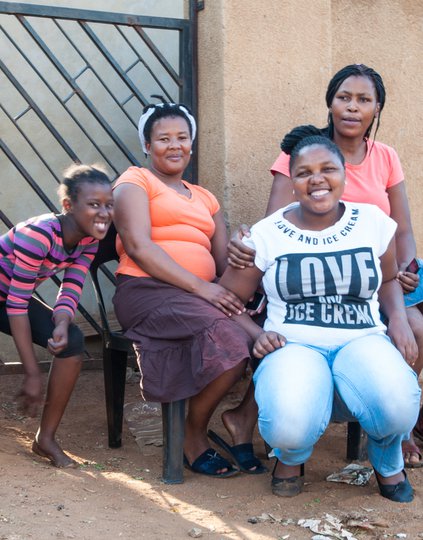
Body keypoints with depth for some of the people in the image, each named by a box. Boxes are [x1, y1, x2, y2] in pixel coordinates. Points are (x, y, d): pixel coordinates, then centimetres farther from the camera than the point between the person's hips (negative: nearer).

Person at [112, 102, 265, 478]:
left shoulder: (205, 199, 28)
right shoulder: (135, 182, 9)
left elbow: (224, 261, 15)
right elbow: (138, 246, -8)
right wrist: (202, 286, -17)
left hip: (203, 295, 6)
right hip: (148, 291, -6)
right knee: (231, 339, -31)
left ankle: (246, 418, -1)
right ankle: (195, 435, -8)